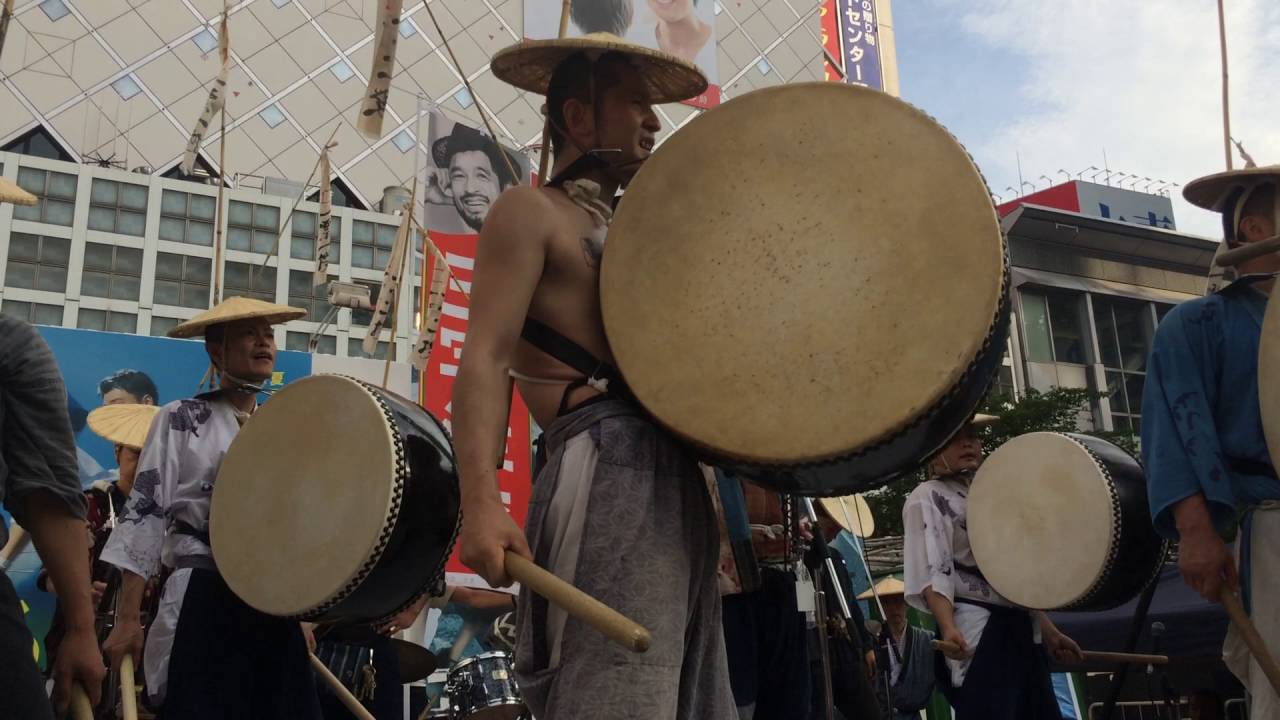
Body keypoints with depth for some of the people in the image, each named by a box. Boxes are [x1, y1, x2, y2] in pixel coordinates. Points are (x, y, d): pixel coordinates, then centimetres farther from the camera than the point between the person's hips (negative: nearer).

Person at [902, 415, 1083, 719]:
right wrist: (949, 627, -30)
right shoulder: (927, 497, -2)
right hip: (976, 631, -8)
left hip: (1022, 630, 8)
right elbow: (932, 571, -16)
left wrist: (1049, 631, 21)